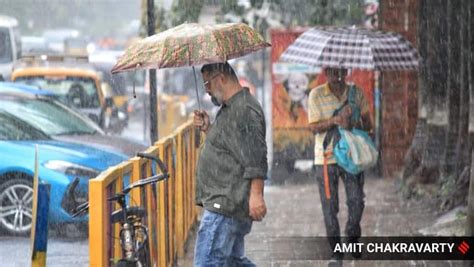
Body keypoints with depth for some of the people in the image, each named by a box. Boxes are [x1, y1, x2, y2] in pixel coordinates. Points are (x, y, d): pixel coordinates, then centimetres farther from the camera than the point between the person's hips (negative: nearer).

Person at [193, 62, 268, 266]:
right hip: (226, 203, 11)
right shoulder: (229, 109, 19)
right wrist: (208, 129, 15)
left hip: (226, 205, -11)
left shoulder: (244, 110, -14)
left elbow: (256, 158, -21)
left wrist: (256, 195, -27)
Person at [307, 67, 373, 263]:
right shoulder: (316, 95, -3)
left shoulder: (356, 93, 3)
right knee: (330, 206, 1)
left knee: (357, 201, 0)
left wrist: (356, 125, -17)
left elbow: (368, 123, 6)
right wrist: (335, 120, -23)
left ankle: (353, 238, 25)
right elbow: (313, 126, -7)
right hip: (326, 157, -2)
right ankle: (336, 249, 12)